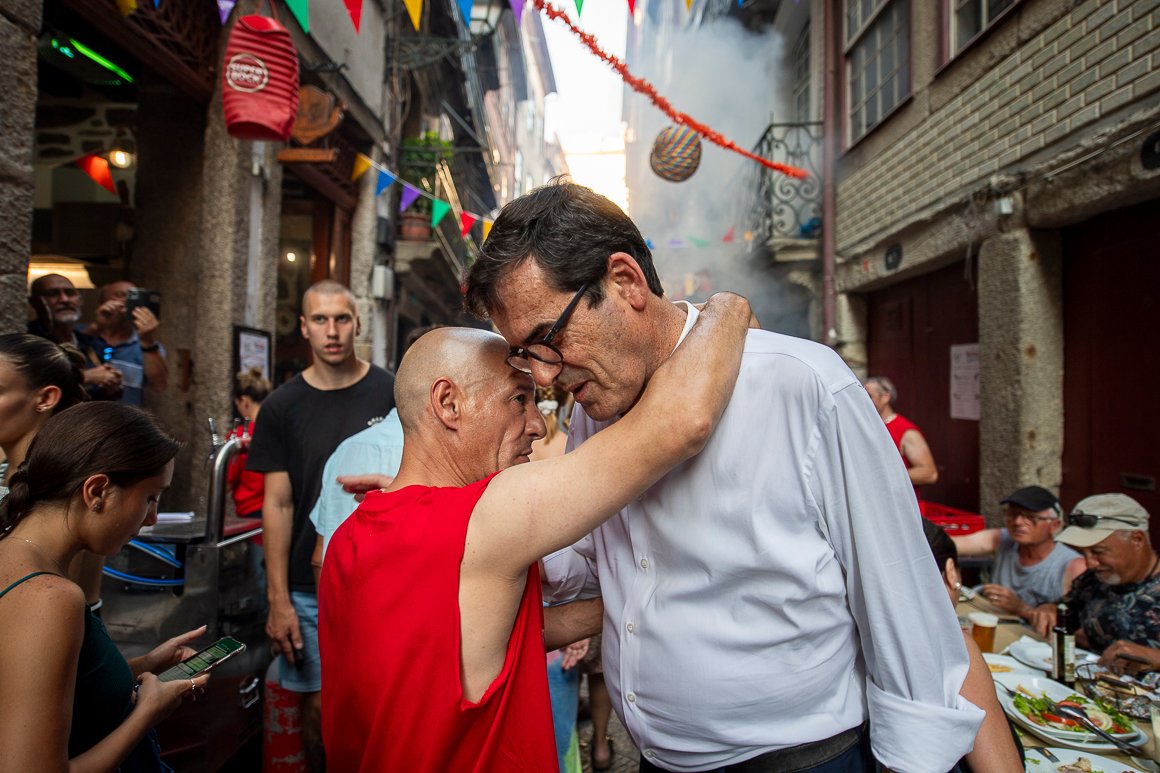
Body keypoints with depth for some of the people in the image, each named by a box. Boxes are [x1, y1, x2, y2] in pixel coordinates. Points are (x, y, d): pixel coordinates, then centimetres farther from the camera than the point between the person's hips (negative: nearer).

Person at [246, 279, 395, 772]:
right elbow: (278, 504, 1)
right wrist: (278, 598, -3)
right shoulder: (282, 406, 1)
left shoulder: (392, 394, -2)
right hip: (310, 588, 1)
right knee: (319, 705, 9)